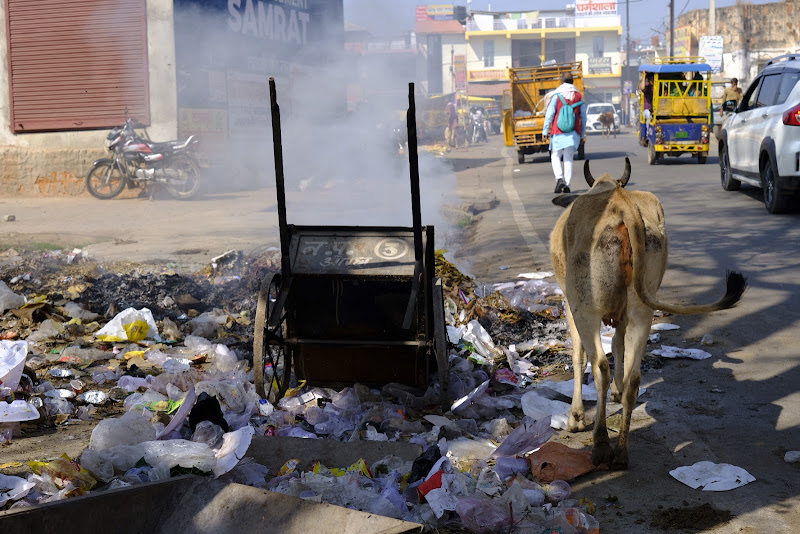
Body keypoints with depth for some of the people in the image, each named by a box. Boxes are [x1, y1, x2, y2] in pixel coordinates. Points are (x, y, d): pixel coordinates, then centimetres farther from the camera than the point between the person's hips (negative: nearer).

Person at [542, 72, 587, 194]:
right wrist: (582, 134, 17)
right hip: (573, 133, 2)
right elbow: (583, 116, 10)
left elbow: (549, 114, -5)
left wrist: (545, 131, 0)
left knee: (555, 156, 10)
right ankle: (567, 185, 3)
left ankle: (559, 179, -12)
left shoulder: (556, 96, -3)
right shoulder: (579, 96, 6)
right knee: (569, 159, 9)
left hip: (558, 132, -2)